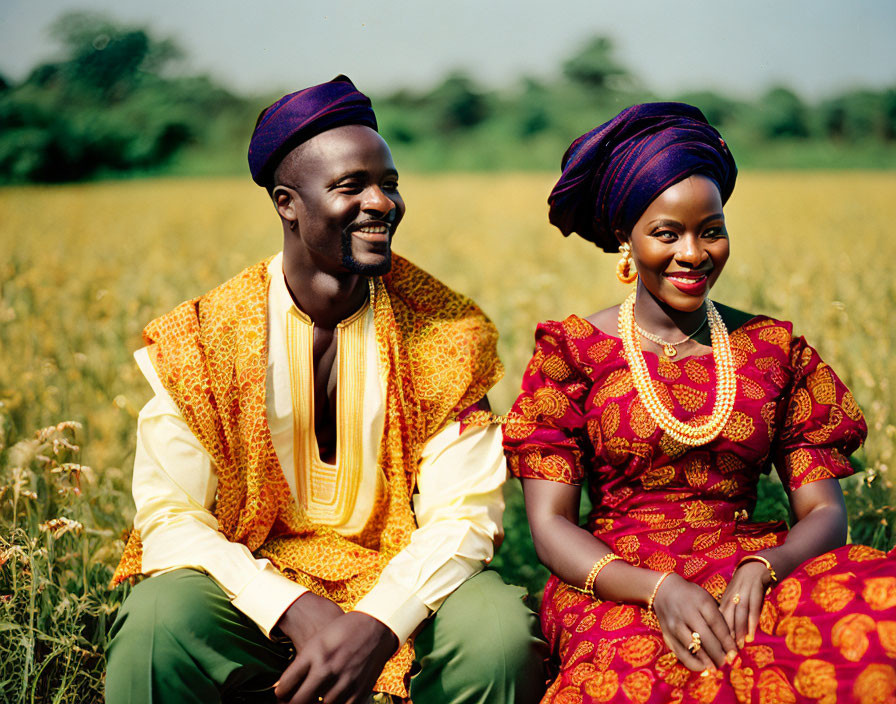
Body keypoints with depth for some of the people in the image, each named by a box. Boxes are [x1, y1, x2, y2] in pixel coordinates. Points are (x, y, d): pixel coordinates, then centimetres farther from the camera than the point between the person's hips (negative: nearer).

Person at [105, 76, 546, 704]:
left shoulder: (444, 333, -5)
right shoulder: (204, 338, -7)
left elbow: (463, 511, -8)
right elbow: (169, 514, -10)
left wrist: (378, 624, -27)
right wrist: (294, 611, -26)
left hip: (398, 581, 2)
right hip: (254, 579, -1)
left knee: (499, 632, -27)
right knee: (157, 627, -31)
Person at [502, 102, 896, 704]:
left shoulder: (774, 349, 11)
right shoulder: (573, 349, 4)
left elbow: (823, 510, 5)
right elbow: (550, 524, -2)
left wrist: (761, 570, -18)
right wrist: (657, 589, -21)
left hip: (750, 577, 3)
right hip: (618, 583, -2)